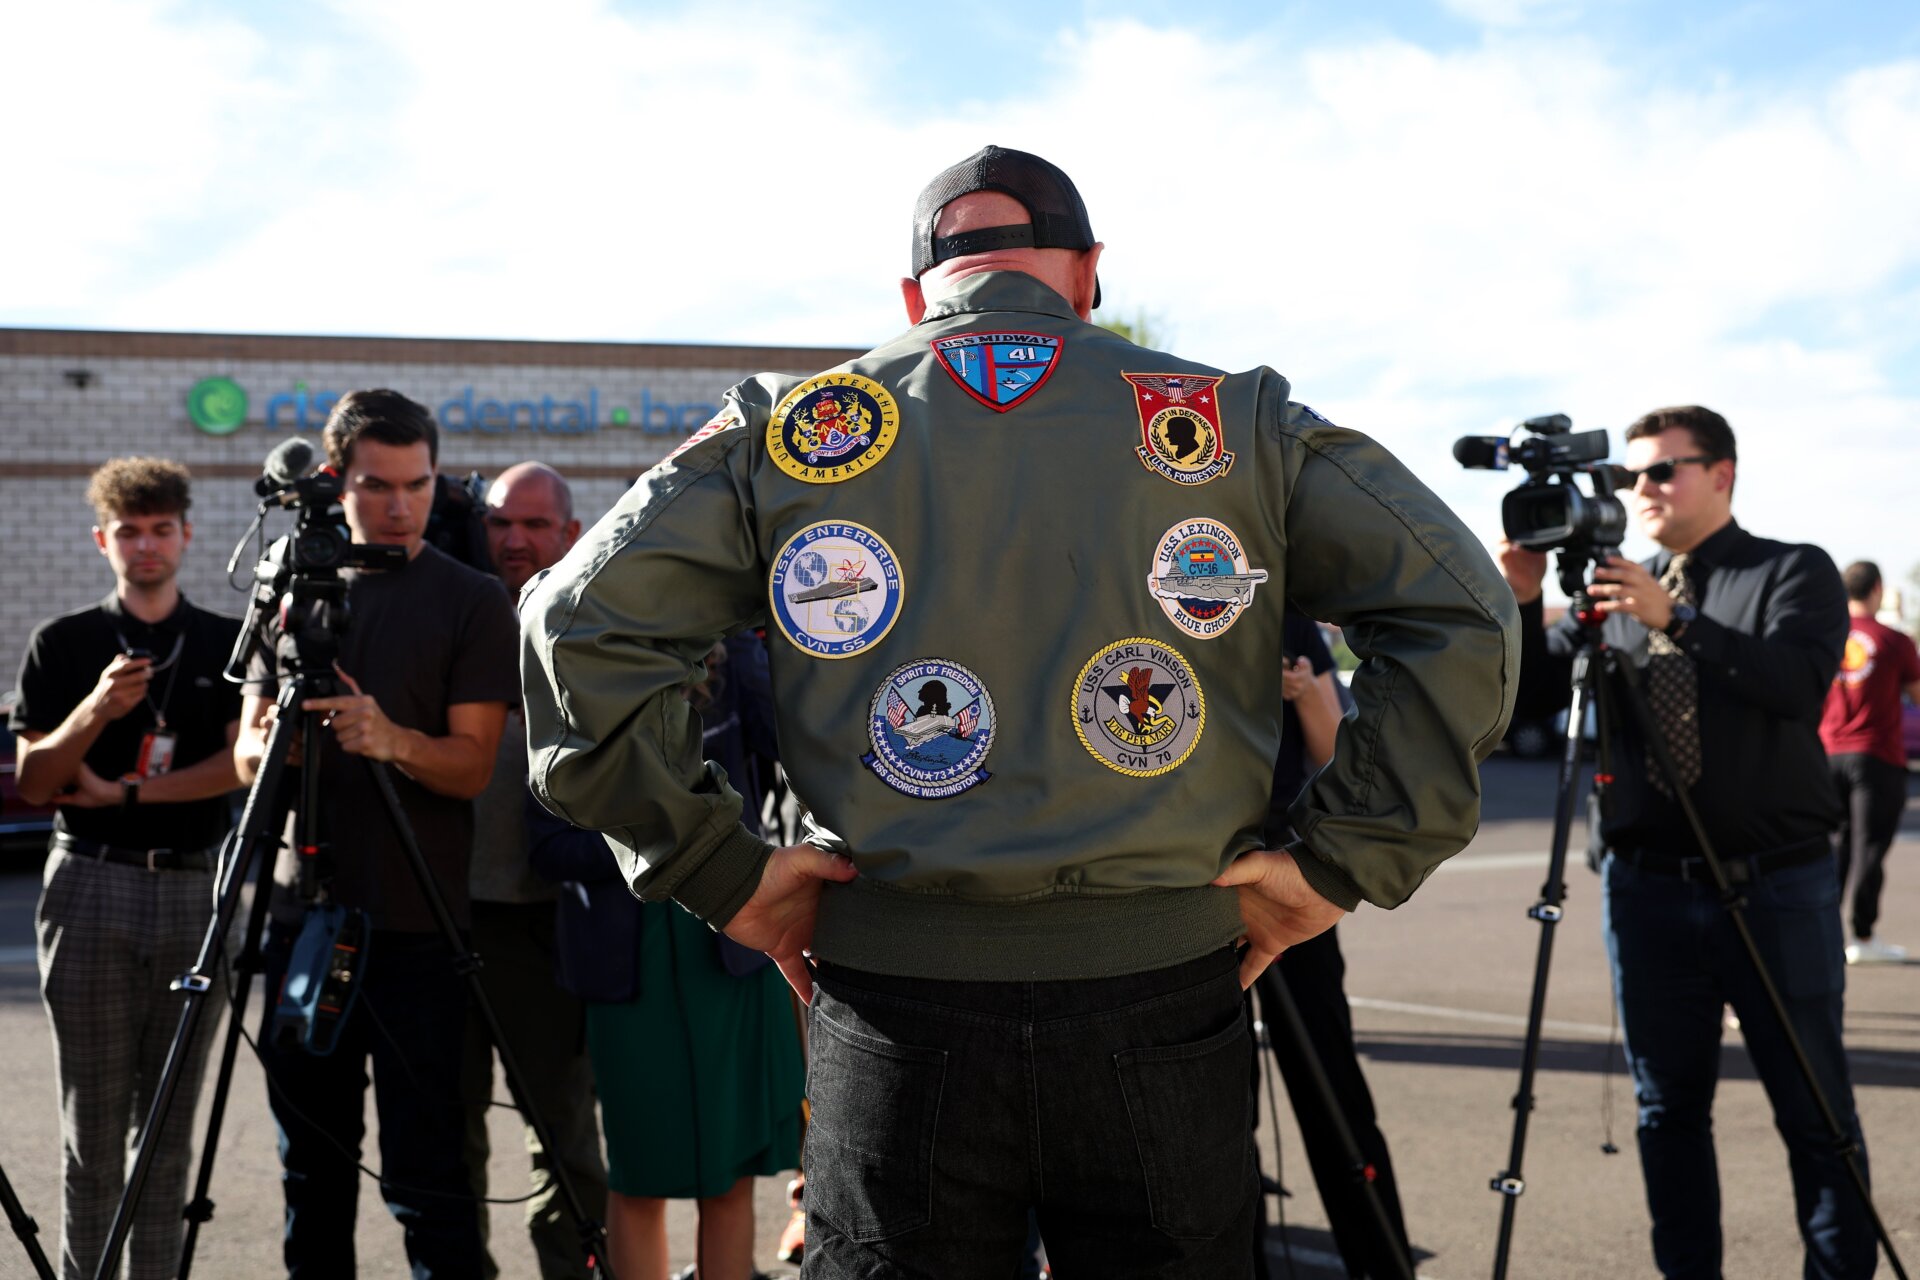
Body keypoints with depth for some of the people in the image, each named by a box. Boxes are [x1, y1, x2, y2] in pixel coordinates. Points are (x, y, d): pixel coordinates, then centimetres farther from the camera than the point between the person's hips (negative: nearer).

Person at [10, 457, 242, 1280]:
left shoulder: (227, 643, 9)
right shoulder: (62, 644, 5)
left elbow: (240, 762, -3)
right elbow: (32, 783, 0)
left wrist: (124, 791, -9)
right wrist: (95, 710, -16)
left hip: (193, 886, 1)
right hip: (91, 883, -1)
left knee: (170, 1125, 5)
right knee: (92, 1123, -1)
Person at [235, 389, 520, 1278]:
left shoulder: (472, 600, 0)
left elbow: (473, 766, -7)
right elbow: (247, 754, 10)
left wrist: (393, 741, -27)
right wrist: (272, 742, -14)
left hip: (414, 928, -4)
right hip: (302, 912, 4)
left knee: (424, 1176, -5)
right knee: (313, 1166, 12)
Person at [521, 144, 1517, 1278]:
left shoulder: (789, 429, 4)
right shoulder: (1236, 421, 5)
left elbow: (581, 624, -2)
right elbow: (1461, 611, 0)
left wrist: (719, 870, 0)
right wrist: (1343, 864, 0)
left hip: (895, 1010, 0)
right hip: (1161, 1001, 1)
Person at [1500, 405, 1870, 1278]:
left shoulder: (1795, 573, 2)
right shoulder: (1615, 591, 12)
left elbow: (1798, 683, -16)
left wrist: (1677, 620, -23)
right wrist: (1522, 605, -11)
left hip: (1775, 886, -3)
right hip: (1648, 888, 4)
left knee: (1813, 1107, 2)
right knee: (1668, 1105, 9)